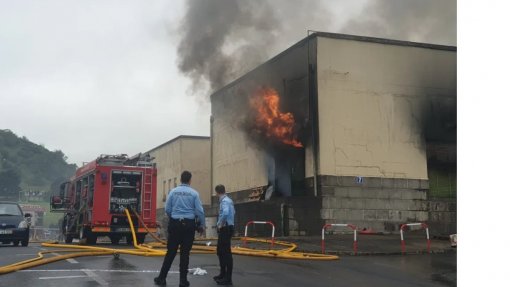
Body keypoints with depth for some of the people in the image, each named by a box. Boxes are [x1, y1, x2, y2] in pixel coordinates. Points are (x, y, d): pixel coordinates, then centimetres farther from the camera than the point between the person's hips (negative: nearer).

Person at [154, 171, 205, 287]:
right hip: (189, 225, -1)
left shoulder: (173, 191, 2)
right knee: (185, 253, 4)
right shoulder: (194, 193, -3)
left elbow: (167, 209, 4)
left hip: (175, 224, 1)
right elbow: (199, 211, -4)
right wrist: (202, 225, 9)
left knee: (171, 252, 8)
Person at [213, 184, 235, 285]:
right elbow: (233, 212, 27)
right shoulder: (229, 200, 13)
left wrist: (220, 224, -20)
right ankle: (223, 274, 28)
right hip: (226, 228, 10)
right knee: (220, 251, 18)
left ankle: (228, 278, -5)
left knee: (226, 253, -7)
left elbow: (225, 213, -34)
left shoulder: (224, 201, -16)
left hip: (225, 229, -10)